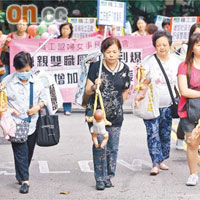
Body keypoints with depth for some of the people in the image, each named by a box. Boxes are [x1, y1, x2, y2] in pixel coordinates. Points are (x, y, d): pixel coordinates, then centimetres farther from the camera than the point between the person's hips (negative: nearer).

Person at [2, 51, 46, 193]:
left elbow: (43, 98, 13)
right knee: (20, 151, -9)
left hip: (32, 123, 3)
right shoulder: (7, 82, -5)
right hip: (16, 123, -3)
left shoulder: (36, 82, 2)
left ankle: (21, 176, 32)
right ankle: (24, 181, -6)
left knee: (29, 152, 13)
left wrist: (37, 107, -7)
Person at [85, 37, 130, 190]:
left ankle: (108, 177, 18)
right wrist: (95, 86, -22)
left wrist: (118, 106, 14)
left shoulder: (124, 69, 3)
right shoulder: (96, 66, -5)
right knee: (100, 146, -6)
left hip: (115, 115, 3)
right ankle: (100, 179, 4)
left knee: (113, 147, 5)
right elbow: (87, 91, -2)